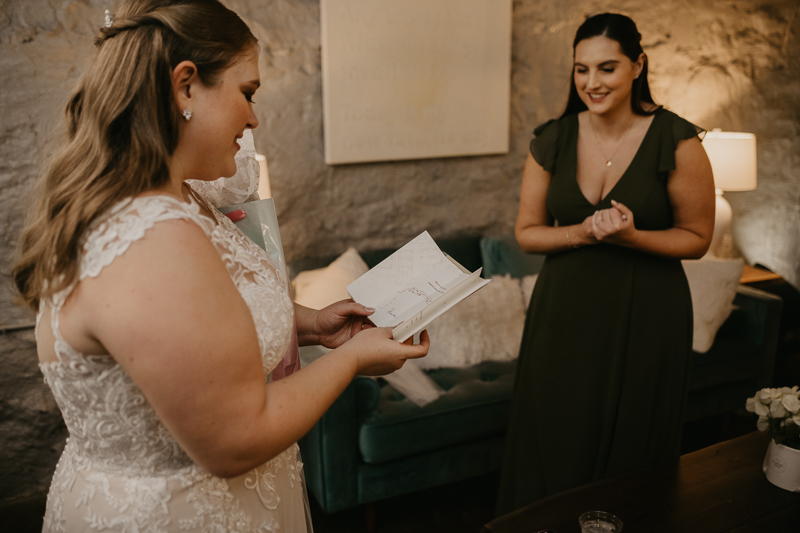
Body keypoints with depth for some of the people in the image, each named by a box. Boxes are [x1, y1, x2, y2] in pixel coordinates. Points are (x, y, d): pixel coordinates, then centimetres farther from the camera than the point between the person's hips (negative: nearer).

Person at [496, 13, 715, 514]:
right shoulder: (552, 141, 0)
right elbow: (527, 232, 4)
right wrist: (581, 233, -15)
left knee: (631, 456, 12)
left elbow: (696, 237, -2)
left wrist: (631, 236, -20)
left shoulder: (677, 141, -8)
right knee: (555, 451, 11)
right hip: (565, 314, 2)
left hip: (645, 317, -2)